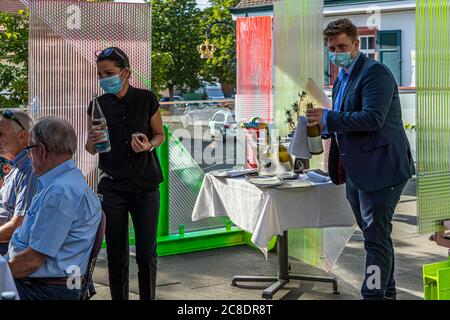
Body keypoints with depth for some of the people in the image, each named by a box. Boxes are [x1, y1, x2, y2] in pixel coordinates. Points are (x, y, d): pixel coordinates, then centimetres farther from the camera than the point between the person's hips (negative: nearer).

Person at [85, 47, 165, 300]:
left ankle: (148, 298, 15)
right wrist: (93, 141, -15)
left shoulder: (146, 99, -4)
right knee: (117, 254, 3)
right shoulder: (98, 105, 1)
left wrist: (149, 146, -14)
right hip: (112, 186, 1)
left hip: (146, 185, -1)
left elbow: (160, 135, 9)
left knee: (147, 253, 1)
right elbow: (90, 149, 9)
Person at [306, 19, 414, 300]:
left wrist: (328, 117, -21)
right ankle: (387, 292, 33)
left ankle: (375, 294, -4)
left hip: (380, 168, -10)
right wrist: (324, 127, 9)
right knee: (375, 235, 19)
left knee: (376, 237, -8)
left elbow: (372, 118, -25)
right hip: (356, 171, 10)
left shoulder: (375, 72, -13)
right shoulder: (342, 78, 16)